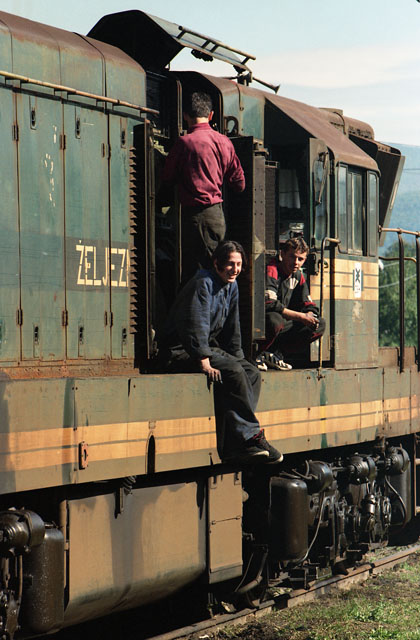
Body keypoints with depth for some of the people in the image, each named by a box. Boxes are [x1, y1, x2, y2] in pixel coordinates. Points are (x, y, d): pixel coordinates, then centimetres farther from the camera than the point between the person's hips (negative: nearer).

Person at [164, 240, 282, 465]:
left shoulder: (231, 286, 13)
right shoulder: (203, 284, -15)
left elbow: (232, 329, 20)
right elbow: (196, 326, -23)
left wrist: (238, 358, 11)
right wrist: (204, 362, -29)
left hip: (210, 347, 9)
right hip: (182, 352, -9)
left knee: (252, 373, -10)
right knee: (233, 372, -29)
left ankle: (233, 446, -20)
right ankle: (250, 436, -23)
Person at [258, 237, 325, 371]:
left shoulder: (298, 276, 11)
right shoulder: (271, 270, -15)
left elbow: (310, 307, 12)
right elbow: (269, 305, -27)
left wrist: (309, 316, -15)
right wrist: (301, 317, -25)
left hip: (284, 325, 8)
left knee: (320, 324, -3)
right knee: (274, 319, -41)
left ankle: (276, 354, -12)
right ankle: (255, 356, -13)